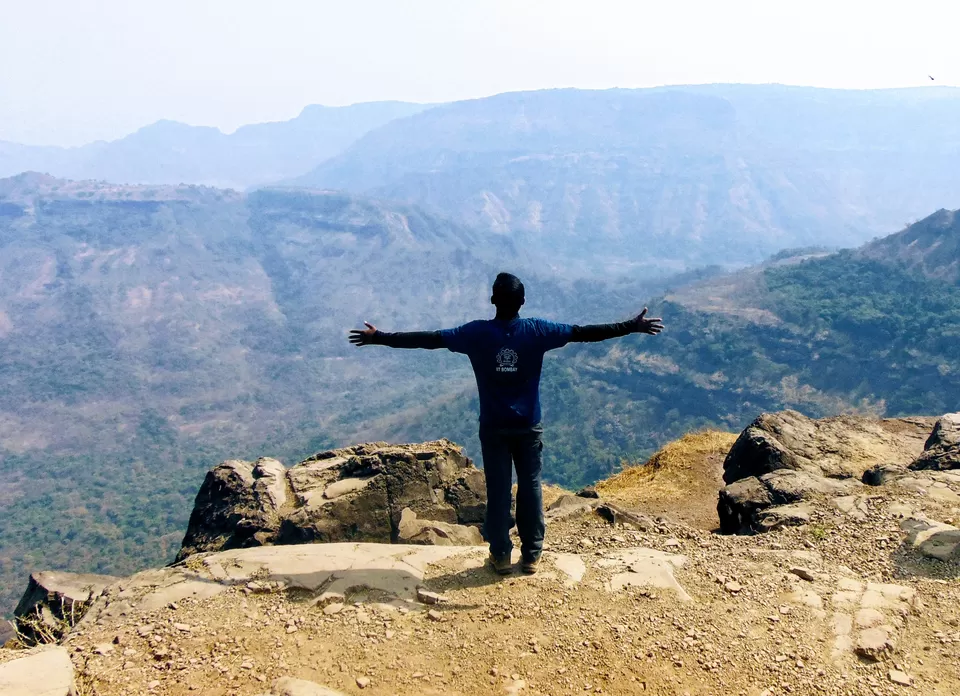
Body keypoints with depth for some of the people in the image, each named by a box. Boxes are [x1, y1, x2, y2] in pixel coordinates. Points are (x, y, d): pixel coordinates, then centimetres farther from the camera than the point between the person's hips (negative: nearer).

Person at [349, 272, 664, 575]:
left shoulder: (477, 333, -10)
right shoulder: (537, 331, -9)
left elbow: (428, 339, -8)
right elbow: (583, 332, -8)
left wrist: (379, 337, -1)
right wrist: (633, 327, -1)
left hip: (493, 427, 0)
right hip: (528, 426, 0)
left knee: (498, 490, 8)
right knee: (530, 488, 10)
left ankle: (501, 556, 15)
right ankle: (531, 555, 18)